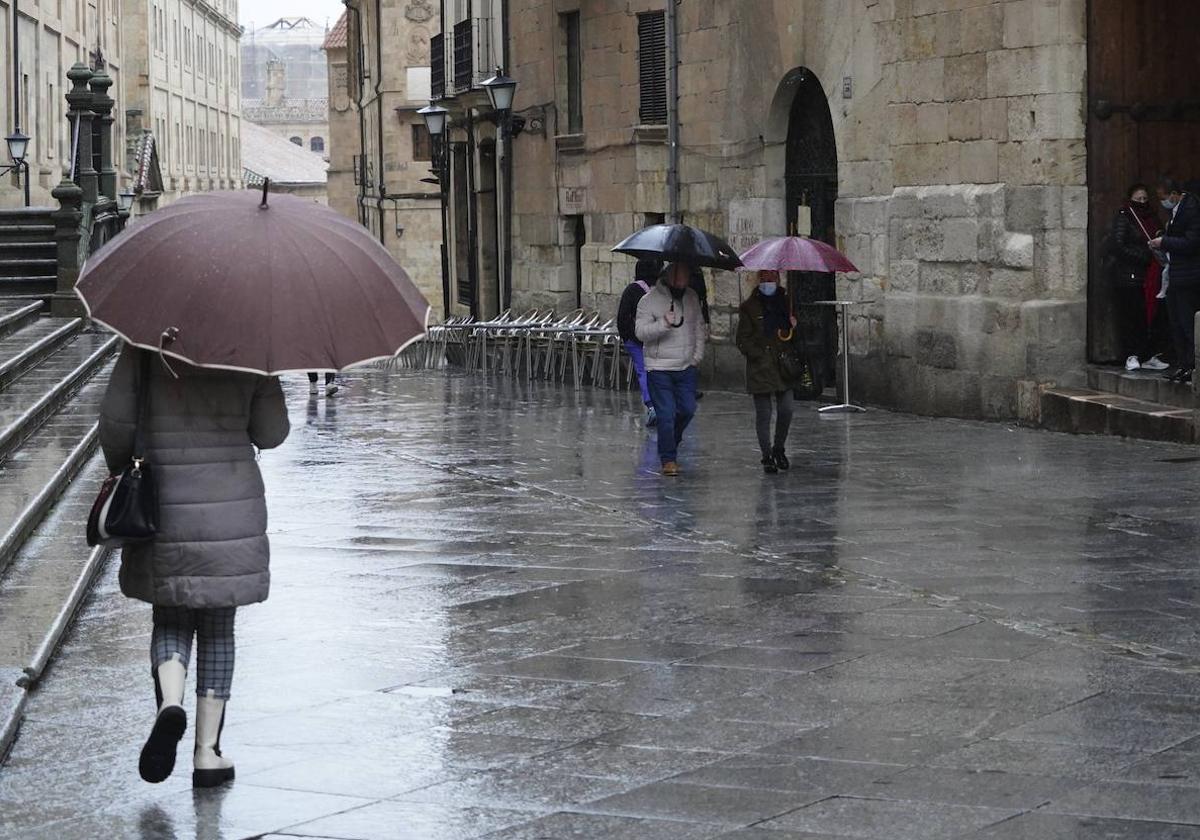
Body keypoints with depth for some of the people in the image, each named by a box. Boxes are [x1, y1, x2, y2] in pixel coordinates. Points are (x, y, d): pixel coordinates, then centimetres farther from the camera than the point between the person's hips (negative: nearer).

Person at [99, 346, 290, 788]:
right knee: (217, 630, 12)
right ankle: (207, 754, 10)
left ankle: (170, 703, -14)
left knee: (170, 621, 17)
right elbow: (271, 433, -1)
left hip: (162, 507, 0)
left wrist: (122, 471, 11)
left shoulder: (144, 351, -5)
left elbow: (115, 421, -7)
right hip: (232, 510, 0)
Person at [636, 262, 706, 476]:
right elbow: (640, 331, -15)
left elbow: (699, 328, 17)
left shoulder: (692, 298, 9)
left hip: (687, 367, 5)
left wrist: (697, 356, 8)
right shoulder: (649, 301, -8)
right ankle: (668, 459, 1)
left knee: (688, 410, 5)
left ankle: (670, 443, 31)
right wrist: (664, 324, -31)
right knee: (666, 414, -7)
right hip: (659, 368, -5)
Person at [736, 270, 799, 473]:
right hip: (759, 370, -3)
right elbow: (743, 340, -2)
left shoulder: (787, 302, 9)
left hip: (783, 367, 3)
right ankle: (767, 457, 9)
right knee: (763, 414, 0)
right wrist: (759, 356, -11)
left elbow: (795, 334, 19)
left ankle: (779, 449, 21)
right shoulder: (749, 307, -2)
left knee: (786, 410, 0)